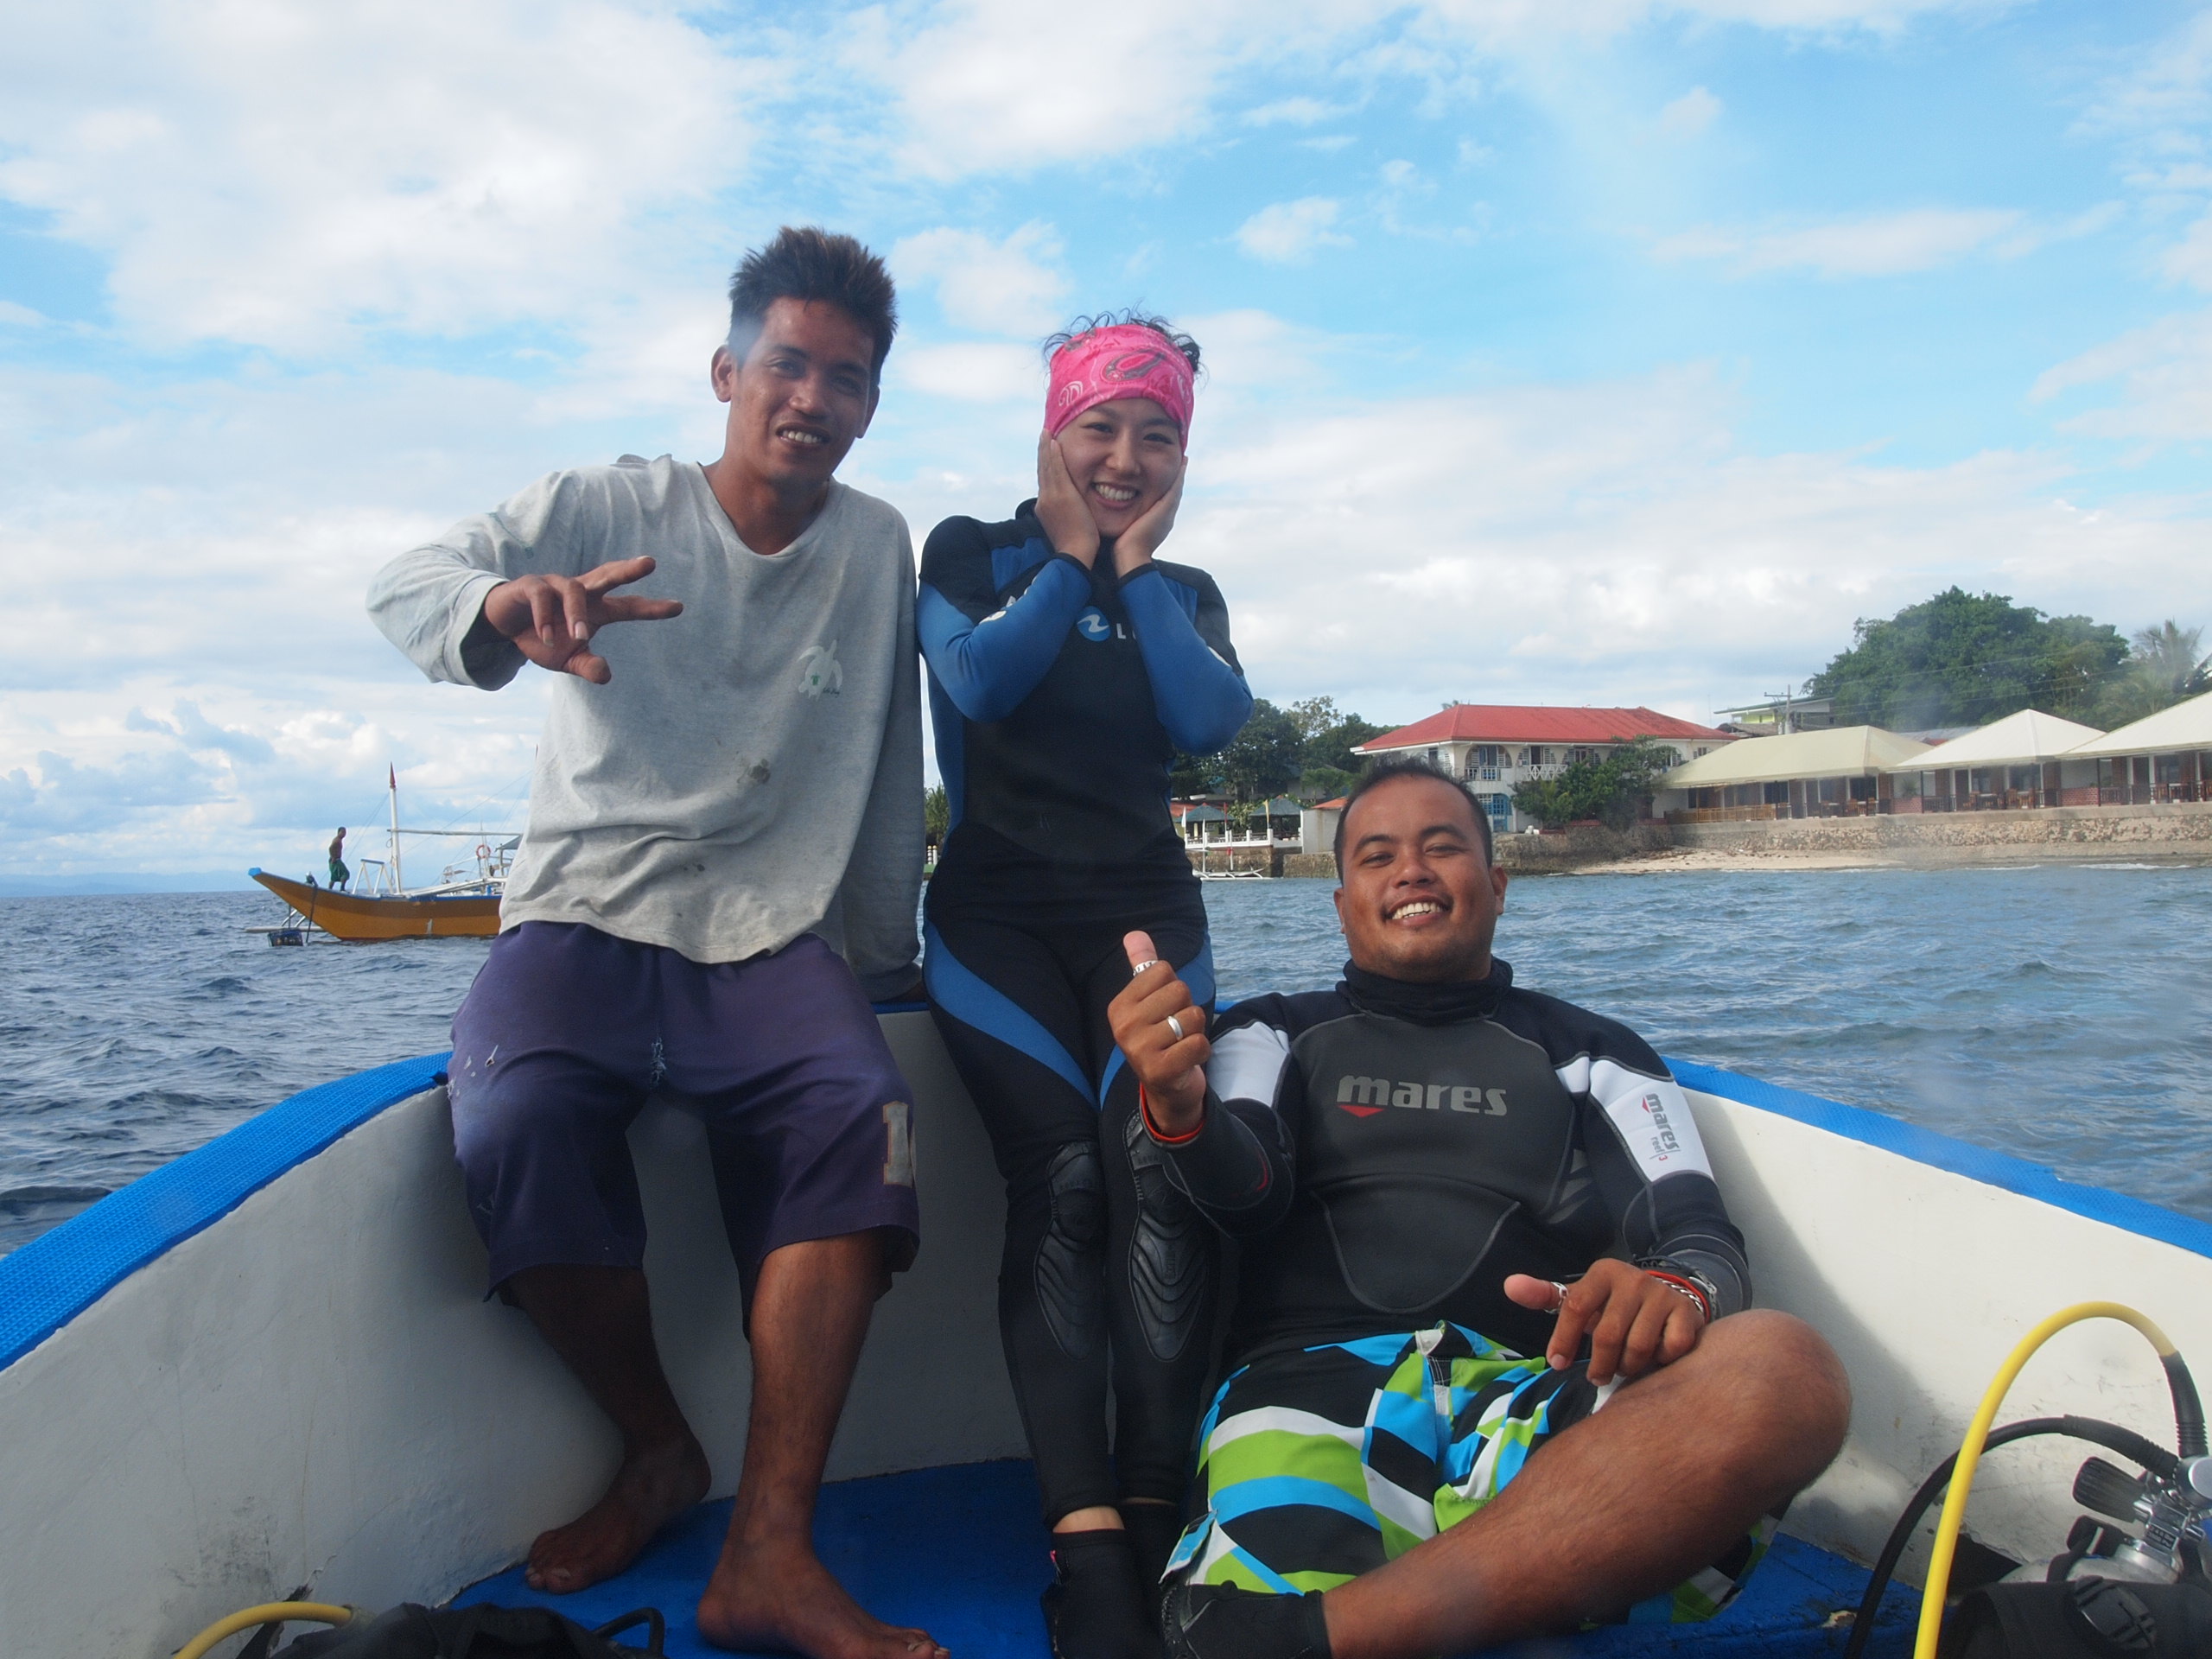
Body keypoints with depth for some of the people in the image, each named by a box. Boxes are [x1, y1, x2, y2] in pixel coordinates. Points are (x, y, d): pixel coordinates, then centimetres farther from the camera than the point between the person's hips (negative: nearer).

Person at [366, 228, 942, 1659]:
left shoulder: (878, 548, 8)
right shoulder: (610, 507, 1)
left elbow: (892, 776, 12)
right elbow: (407, 585, -14)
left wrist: (885, 963, 12)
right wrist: (502, 611, -38)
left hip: (772, 934, 1)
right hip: (583, 913, -1)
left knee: (858, 1118, -29)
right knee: (519, 1121, -31)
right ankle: (658, 1451, -5)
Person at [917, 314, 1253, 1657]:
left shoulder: (1185, 592, 20)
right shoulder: (972, 552, 13)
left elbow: (1211, 720, -1)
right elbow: (980, 680, -8)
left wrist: (1135, 568, 5)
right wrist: (1070, 558, 3)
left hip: (1146, 916, 3)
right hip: (997, 917, -2)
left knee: (1155, 1173, -22)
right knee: (1062, 1178, -23)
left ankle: (1157, 1525, -23)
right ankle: (1090, 1550, -27)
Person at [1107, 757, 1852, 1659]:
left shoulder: (1588, 1050, 23)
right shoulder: (1278, 1033, 24)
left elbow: (1704, 1237, 11)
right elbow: (1245, 1192, 5)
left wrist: (1677, 1291, -16)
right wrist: (1178, 1106, -21)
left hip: (1534, 1399, 4)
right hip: (1311, 1386, -3)